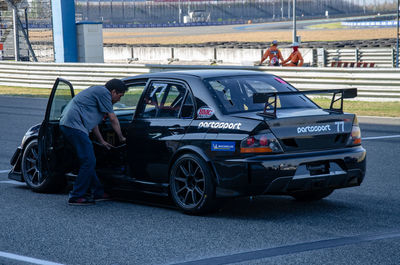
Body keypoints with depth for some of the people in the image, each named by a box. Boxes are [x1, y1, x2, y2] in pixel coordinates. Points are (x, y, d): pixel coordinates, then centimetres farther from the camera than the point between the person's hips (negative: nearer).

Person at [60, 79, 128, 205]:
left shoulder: (97, 91, 27)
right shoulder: (104, 92, -5)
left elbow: (92, 121, 33)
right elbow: (113, 119, -2)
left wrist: (102, 141, 34)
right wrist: (121, 138, 10)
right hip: (74, 125, -11)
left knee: (89, 161, 16)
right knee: (88, 162, -9)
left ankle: (98, 192, 22)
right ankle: (76, 197, -7)